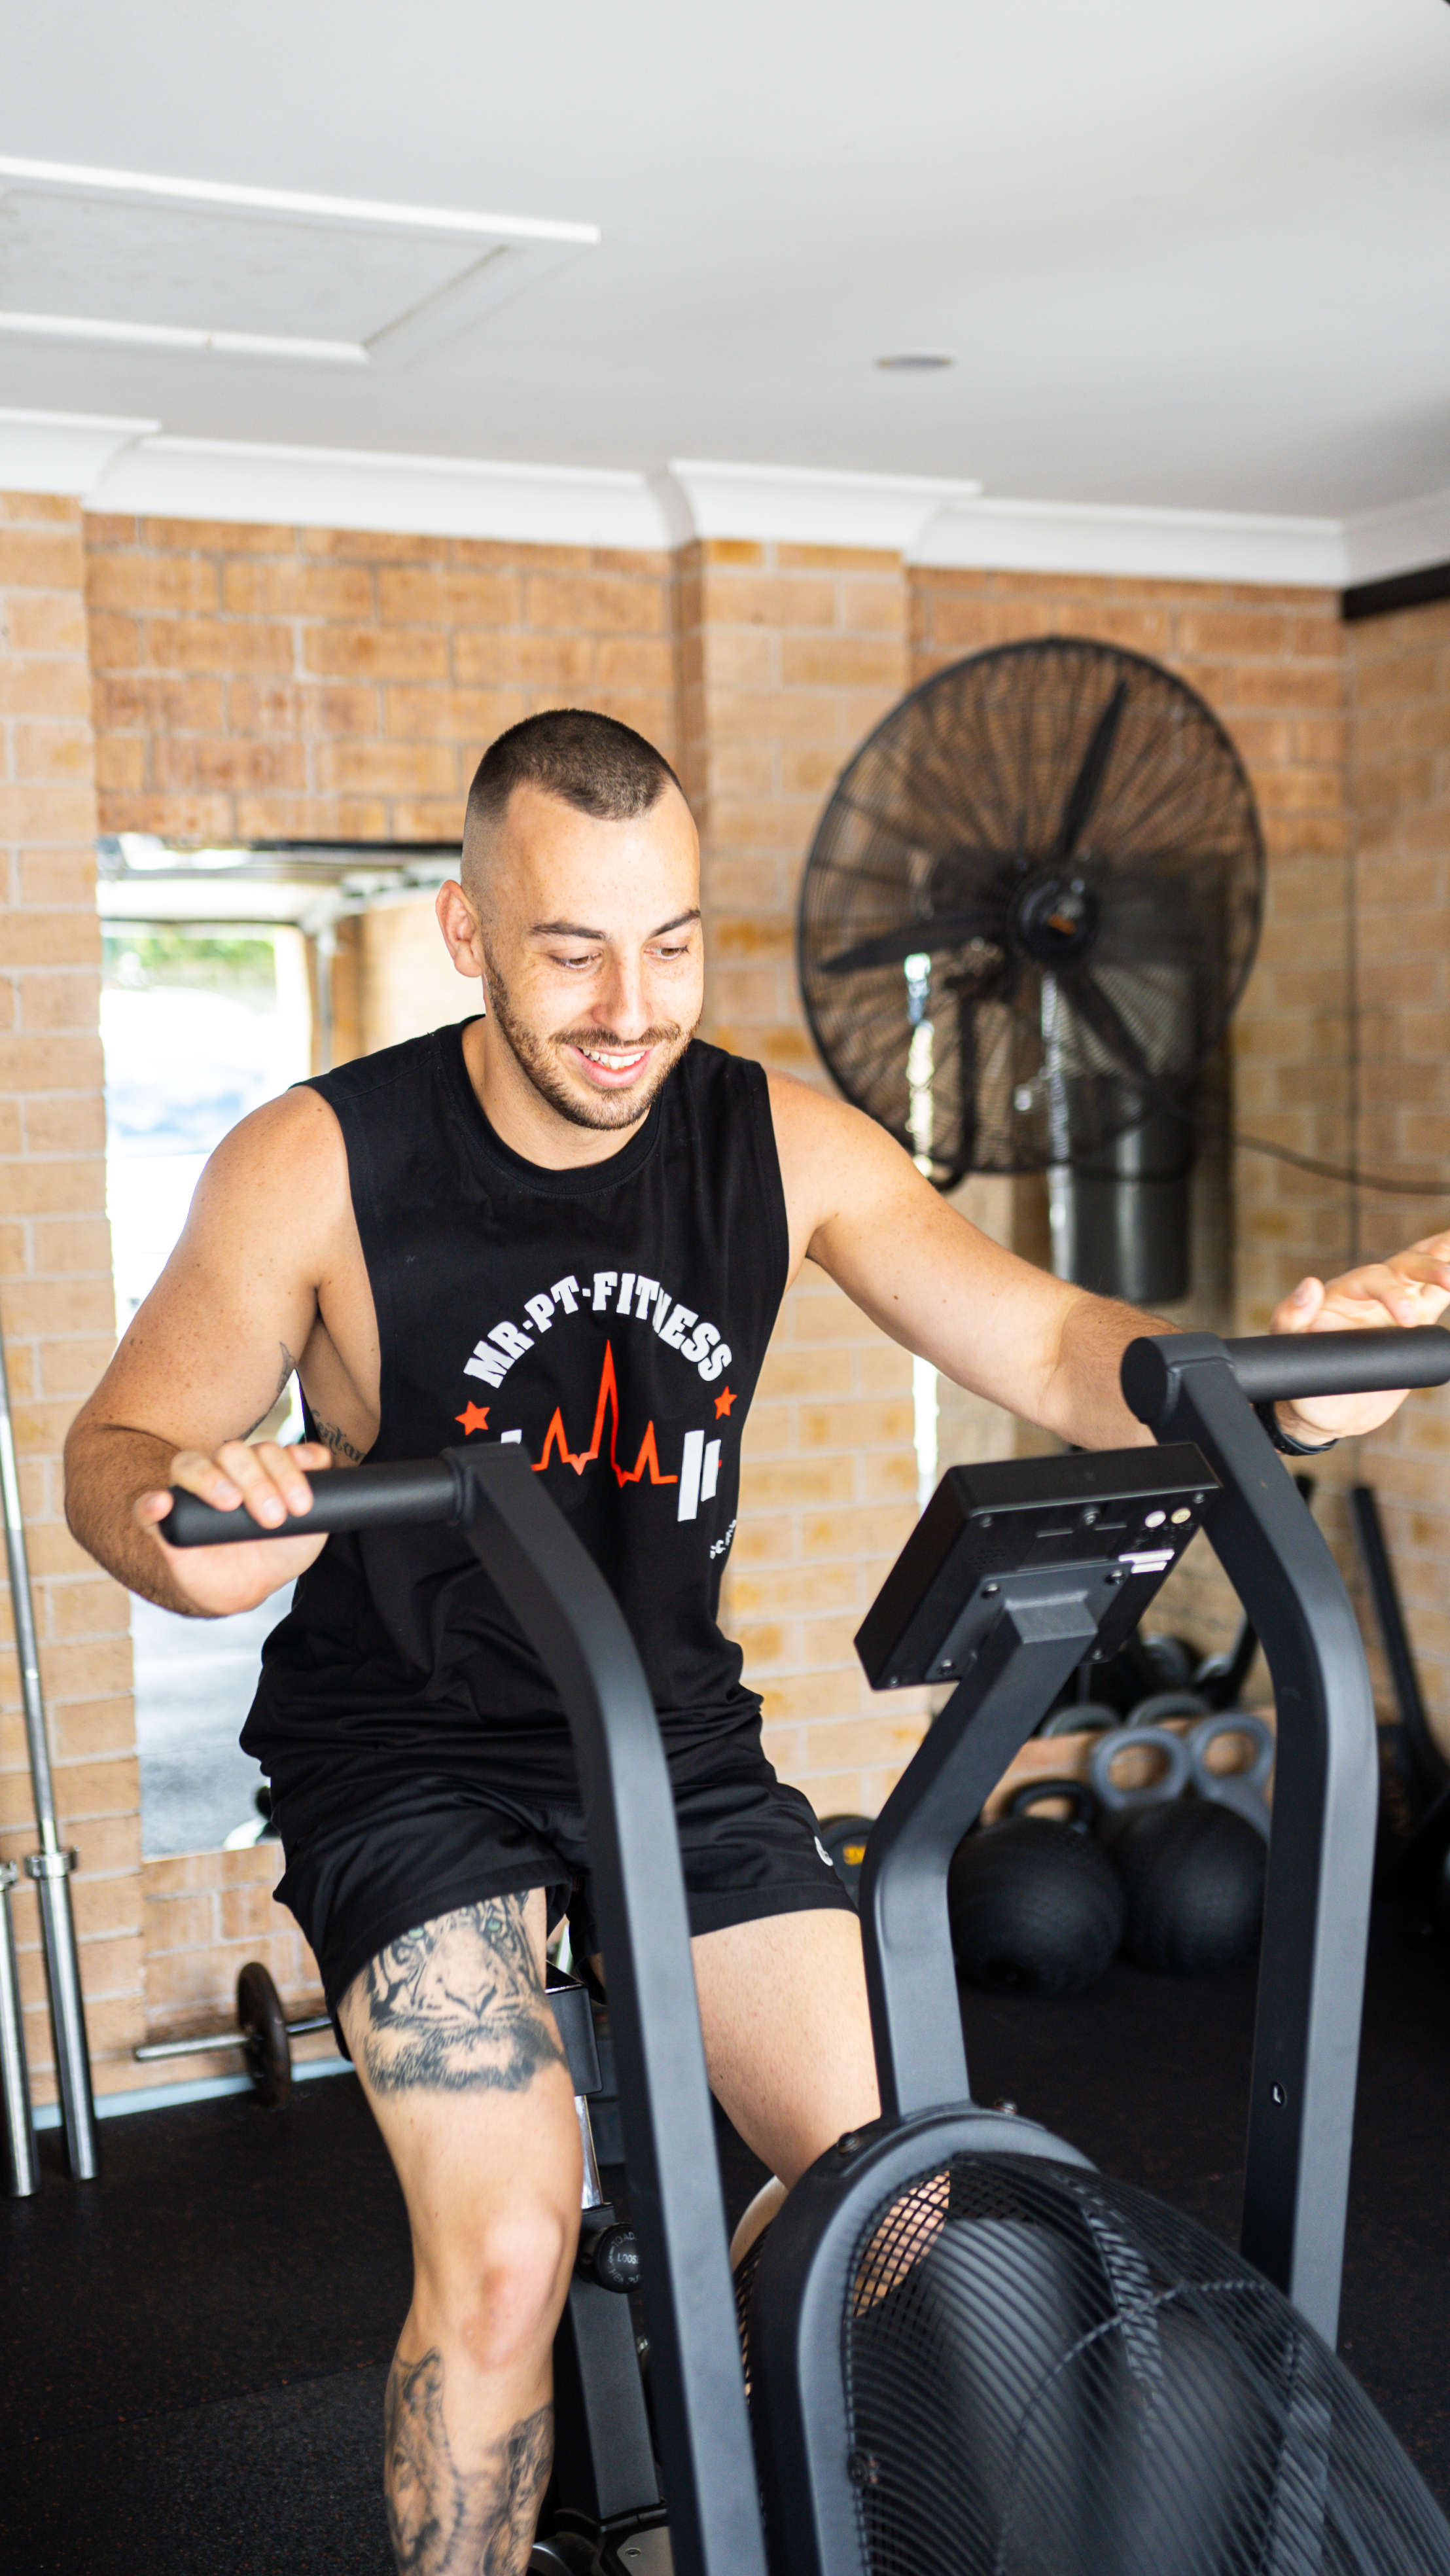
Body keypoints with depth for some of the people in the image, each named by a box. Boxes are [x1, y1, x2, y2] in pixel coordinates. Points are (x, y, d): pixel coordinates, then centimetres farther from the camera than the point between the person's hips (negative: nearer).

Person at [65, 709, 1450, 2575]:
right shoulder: (323, 1166, -17)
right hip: (411, 1749, -3)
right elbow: (115, 1446, -13)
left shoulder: (779, 1146, -9)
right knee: (506, 2245, -20)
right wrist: (186, 1533, -38)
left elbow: (1048, 1345, -11)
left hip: (677, 1729, 4)